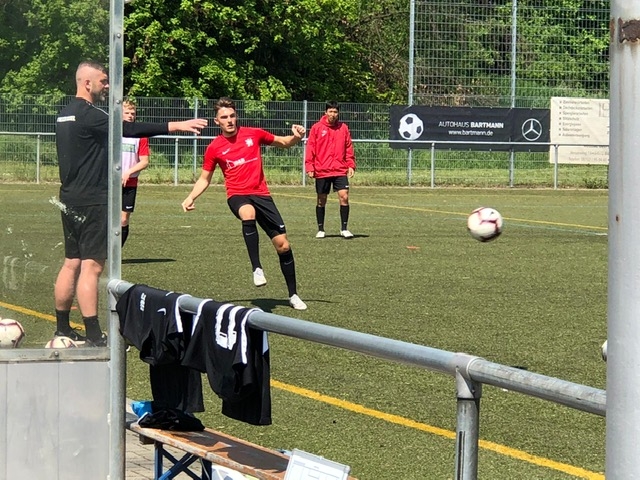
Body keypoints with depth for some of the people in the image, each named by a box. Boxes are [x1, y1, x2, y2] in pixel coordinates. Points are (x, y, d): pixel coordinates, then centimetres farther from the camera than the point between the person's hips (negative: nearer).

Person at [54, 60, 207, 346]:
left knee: (72, 263, 14)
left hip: (70, 200, 10)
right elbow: (129, 130, -23)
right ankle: (94, 337, -9)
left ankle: (62, 330, 19)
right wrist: (175, 126, -25)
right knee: (91, 266, -9)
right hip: (90, 202, -10)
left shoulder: (66, 114, 13)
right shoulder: (87, 115, -16)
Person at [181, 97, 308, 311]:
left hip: (261, 194, 2)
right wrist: (191, 198, -4)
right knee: (248, 214, -40)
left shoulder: (254, 134, 3)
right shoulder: (214, 148, 2)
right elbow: (204, 179, 12)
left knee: (283, 245, -1)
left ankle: (293, 295, 15)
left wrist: (296, 137, -6)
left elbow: (284, 143, 16)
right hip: (237, 195, -2)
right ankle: (257, 268, -37)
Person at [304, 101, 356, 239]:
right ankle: (320, 229, 19)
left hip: (340, 170, 1)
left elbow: (349, 148, 10)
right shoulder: (317, 128, 0)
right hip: (321, 171, -1)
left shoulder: (343, 128, 6)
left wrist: (351, 165, 1)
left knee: (344, 196, -11)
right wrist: (309, 167, -6)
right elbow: (310, 148, 0)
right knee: (321, 200, 6)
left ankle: (344, 228, -1)